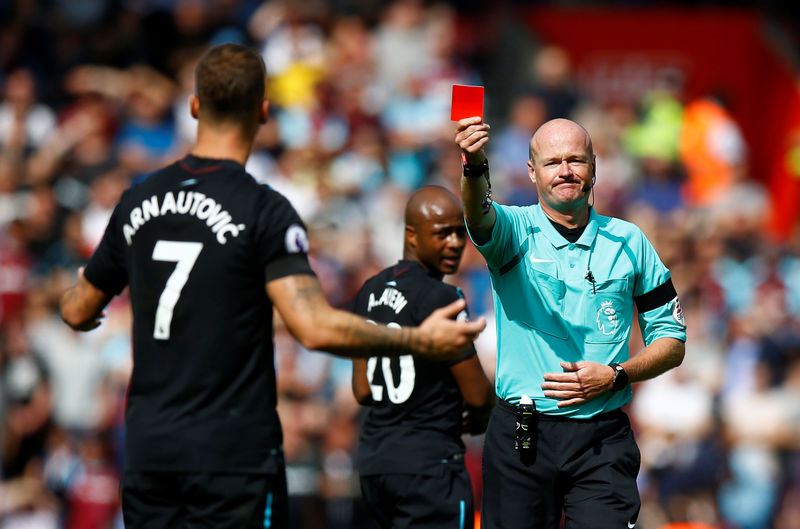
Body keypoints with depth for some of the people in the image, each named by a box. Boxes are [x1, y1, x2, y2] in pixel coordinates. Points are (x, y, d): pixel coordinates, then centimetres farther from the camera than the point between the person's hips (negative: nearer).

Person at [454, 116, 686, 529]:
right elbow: (479, 217, -24)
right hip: (521, 437, -1)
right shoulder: (515, 231, 2)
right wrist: (475, 167, -47)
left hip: (602, 441, 1)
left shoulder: (628, 242, 8)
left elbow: (672, 340, 11)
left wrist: (614, 376, -7)